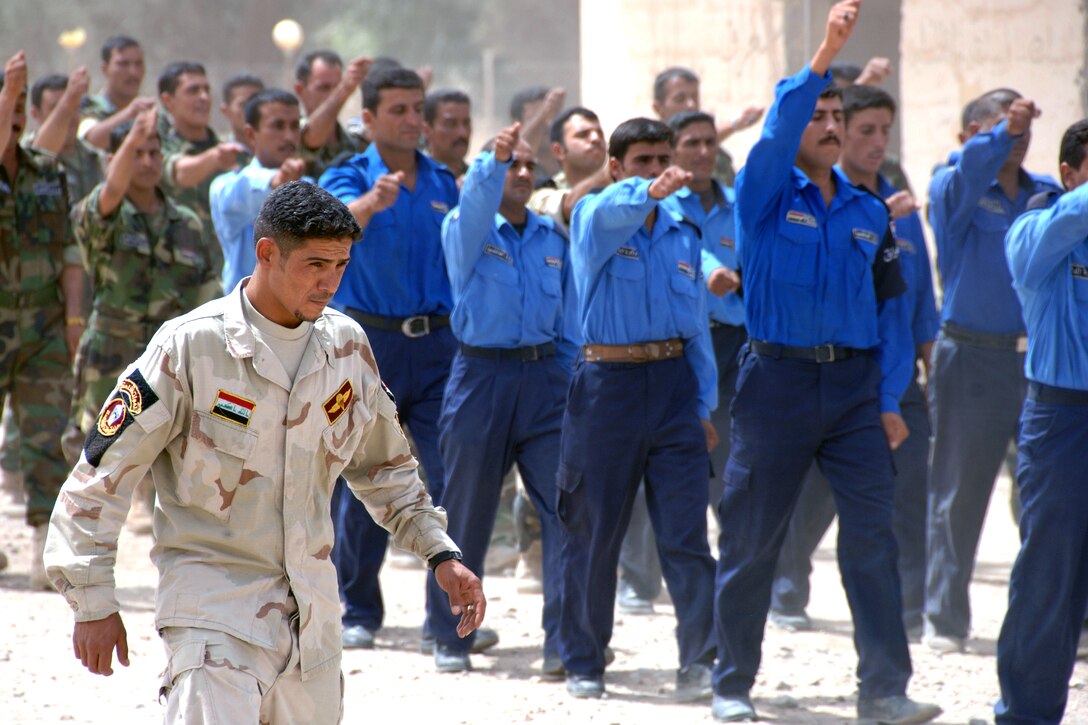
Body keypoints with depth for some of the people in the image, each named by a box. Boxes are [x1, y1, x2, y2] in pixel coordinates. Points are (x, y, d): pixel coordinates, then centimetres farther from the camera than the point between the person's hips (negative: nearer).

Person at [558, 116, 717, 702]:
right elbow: (609, 215, -28)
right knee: (593, 533, 5)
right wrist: (648, 194, -50)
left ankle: (700, 659, -3)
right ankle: (584, 663, 17)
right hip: (607, 384, -3)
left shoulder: (684, 235, 13)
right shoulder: (592, 219, -2)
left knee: (685, 532, -6)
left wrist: (703, 404, 11)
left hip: (674, 386, 3)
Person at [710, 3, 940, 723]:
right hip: (776, 379, -3)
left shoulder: (869, 213, 13)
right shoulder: (767, 195, 2)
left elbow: (891, 307, 13)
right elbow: (775, 134, -18)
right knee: (752, 539, 3)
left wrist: (891, 399, 2)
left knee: (872, 532, -7)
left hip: (855, 383, 3)